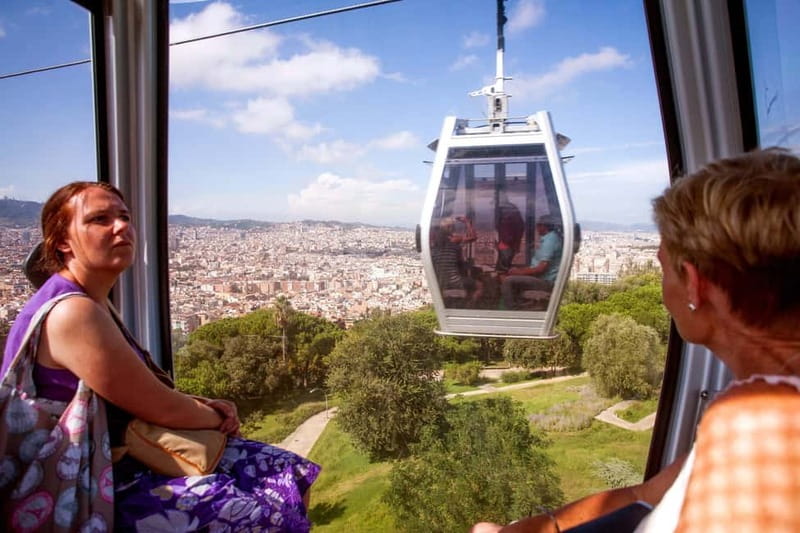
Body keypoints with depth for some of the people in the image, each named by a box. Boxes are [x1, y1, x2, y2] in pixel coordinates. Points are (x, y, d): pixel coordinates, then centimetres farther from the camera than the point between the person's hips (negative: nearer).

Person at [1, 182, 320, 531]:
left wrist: (205, 404, -1)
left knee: (292, 477, 3)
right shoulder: (74, 314, -24)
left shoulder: (95, 304, 7)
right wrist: (217, 418, -2)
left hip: (129, 453, 9)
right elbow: (162, 409, -21)